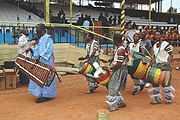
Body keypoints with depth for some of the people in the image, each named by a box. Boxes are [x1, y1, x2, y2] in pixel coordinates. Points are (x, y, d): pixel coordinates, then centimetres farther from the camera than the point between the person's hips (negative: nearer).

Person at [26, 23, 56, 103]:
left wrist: (39, 56, -28)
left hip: (46, 61, -9)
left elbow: (49, 49, -20)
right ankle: (42, 95, 15)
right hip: (39, 61, 9)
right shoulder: (39, 39, 17)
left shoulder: (48, 38, -10)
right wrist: (31, 49, 3)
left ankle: (46, 96, -1)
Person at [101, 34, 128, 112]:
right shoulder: (120, 48, 10)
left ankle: (114, 106, 7)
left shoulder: (120, 50, -22)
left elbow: (119, 64, -24)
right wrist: (107, 61, 12)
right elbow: (115, 57, 21)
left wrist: (109, 68, -20)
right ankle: (122, 102, 28)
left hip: (120, 70, -10)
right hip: (118, 70, 10)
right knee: (114, 87, 18)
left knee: (113, 87, -3)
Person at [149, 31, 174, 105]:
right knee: (154, 81, 2)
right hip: (157, 65, 7)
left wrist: (168, 62, -25)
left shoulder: (165, 44, -6)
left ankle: (169, 98, 16)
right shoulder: (154, 46, 15)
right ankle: (158, 99, 12)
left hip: (165, 65, -6)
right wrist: (150, 65, 6)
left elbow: (171, 55, -8)